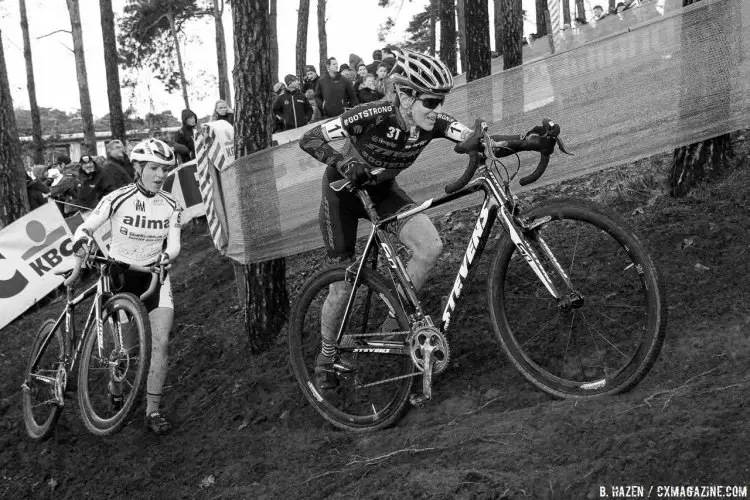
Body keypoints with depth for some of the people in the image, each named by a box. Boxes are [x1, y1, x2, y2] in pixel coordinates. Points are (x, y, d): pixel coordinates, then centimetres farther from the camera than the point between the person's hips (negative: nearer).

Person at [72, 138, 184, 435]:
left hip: (154, 275, 2)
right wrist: (81, 242, -34)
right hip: (120, 274, -2)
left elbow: (174, 245, -7)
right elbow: (85, 228, -12)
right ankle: (115, 392, 31)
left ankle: (153, 411, -3)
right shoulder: (117, 199, -12)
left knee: (160, 343, -11)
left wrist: (166, 257, -29)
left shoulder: (171, 206, -3)